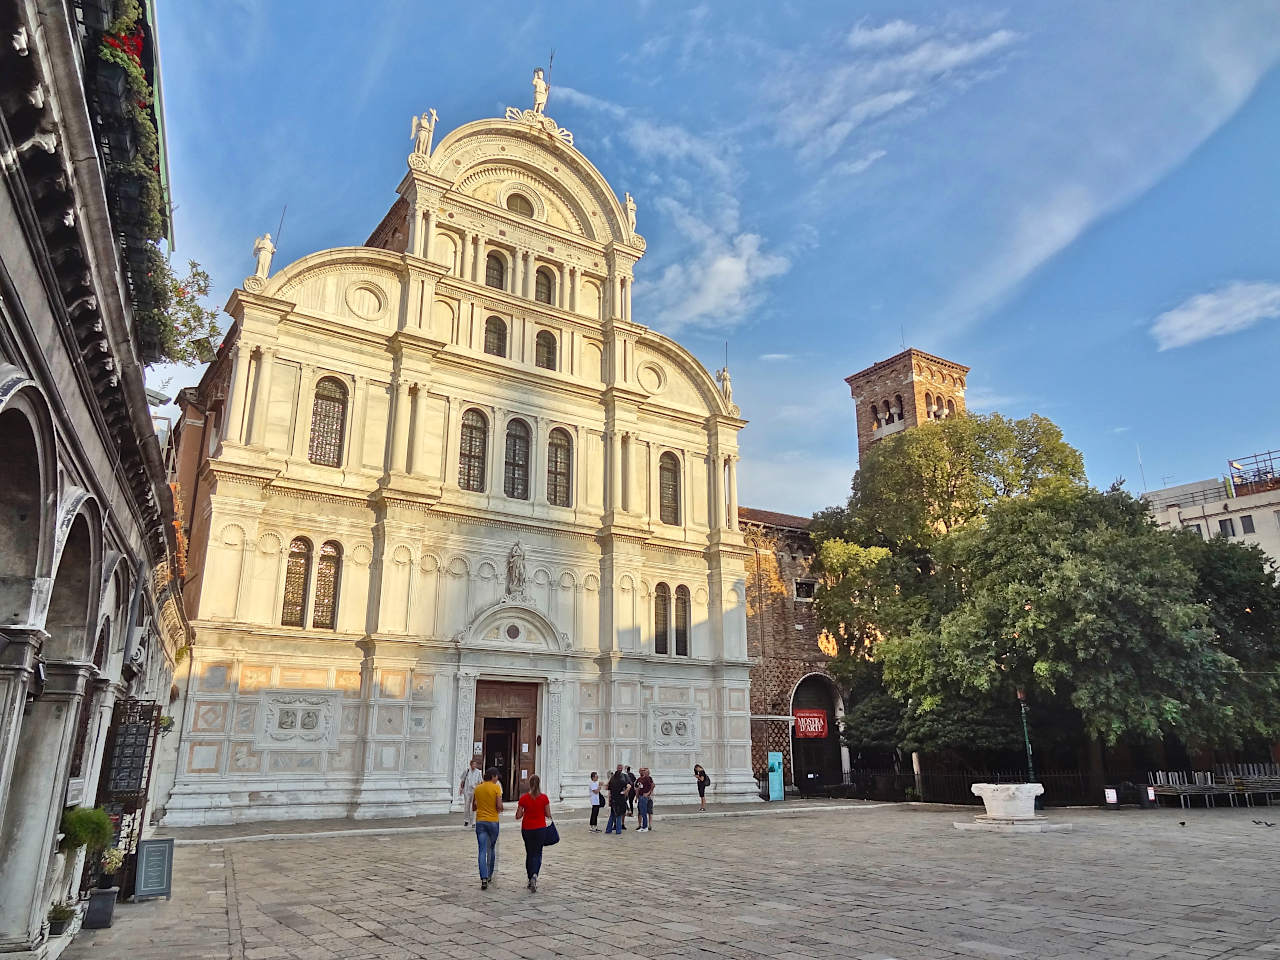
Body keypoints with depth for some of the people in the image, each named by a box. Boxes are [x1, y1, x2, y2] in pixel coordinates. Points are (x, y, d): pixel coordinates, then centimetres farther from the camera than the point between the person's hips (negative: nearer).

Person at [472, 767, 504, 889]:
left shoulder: (477, 788, 5)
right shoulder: (496, 787, -8)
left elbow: (473, 807, 9)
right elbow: (499, 806, -14)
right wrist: (500, 809, 8)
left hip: (480, 821, 2)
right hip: (493, 821, -2)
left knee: (482, 851, -1)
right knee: (492, 849, 17)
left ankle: (484, 879, -13)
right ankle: (489, 875, 27)